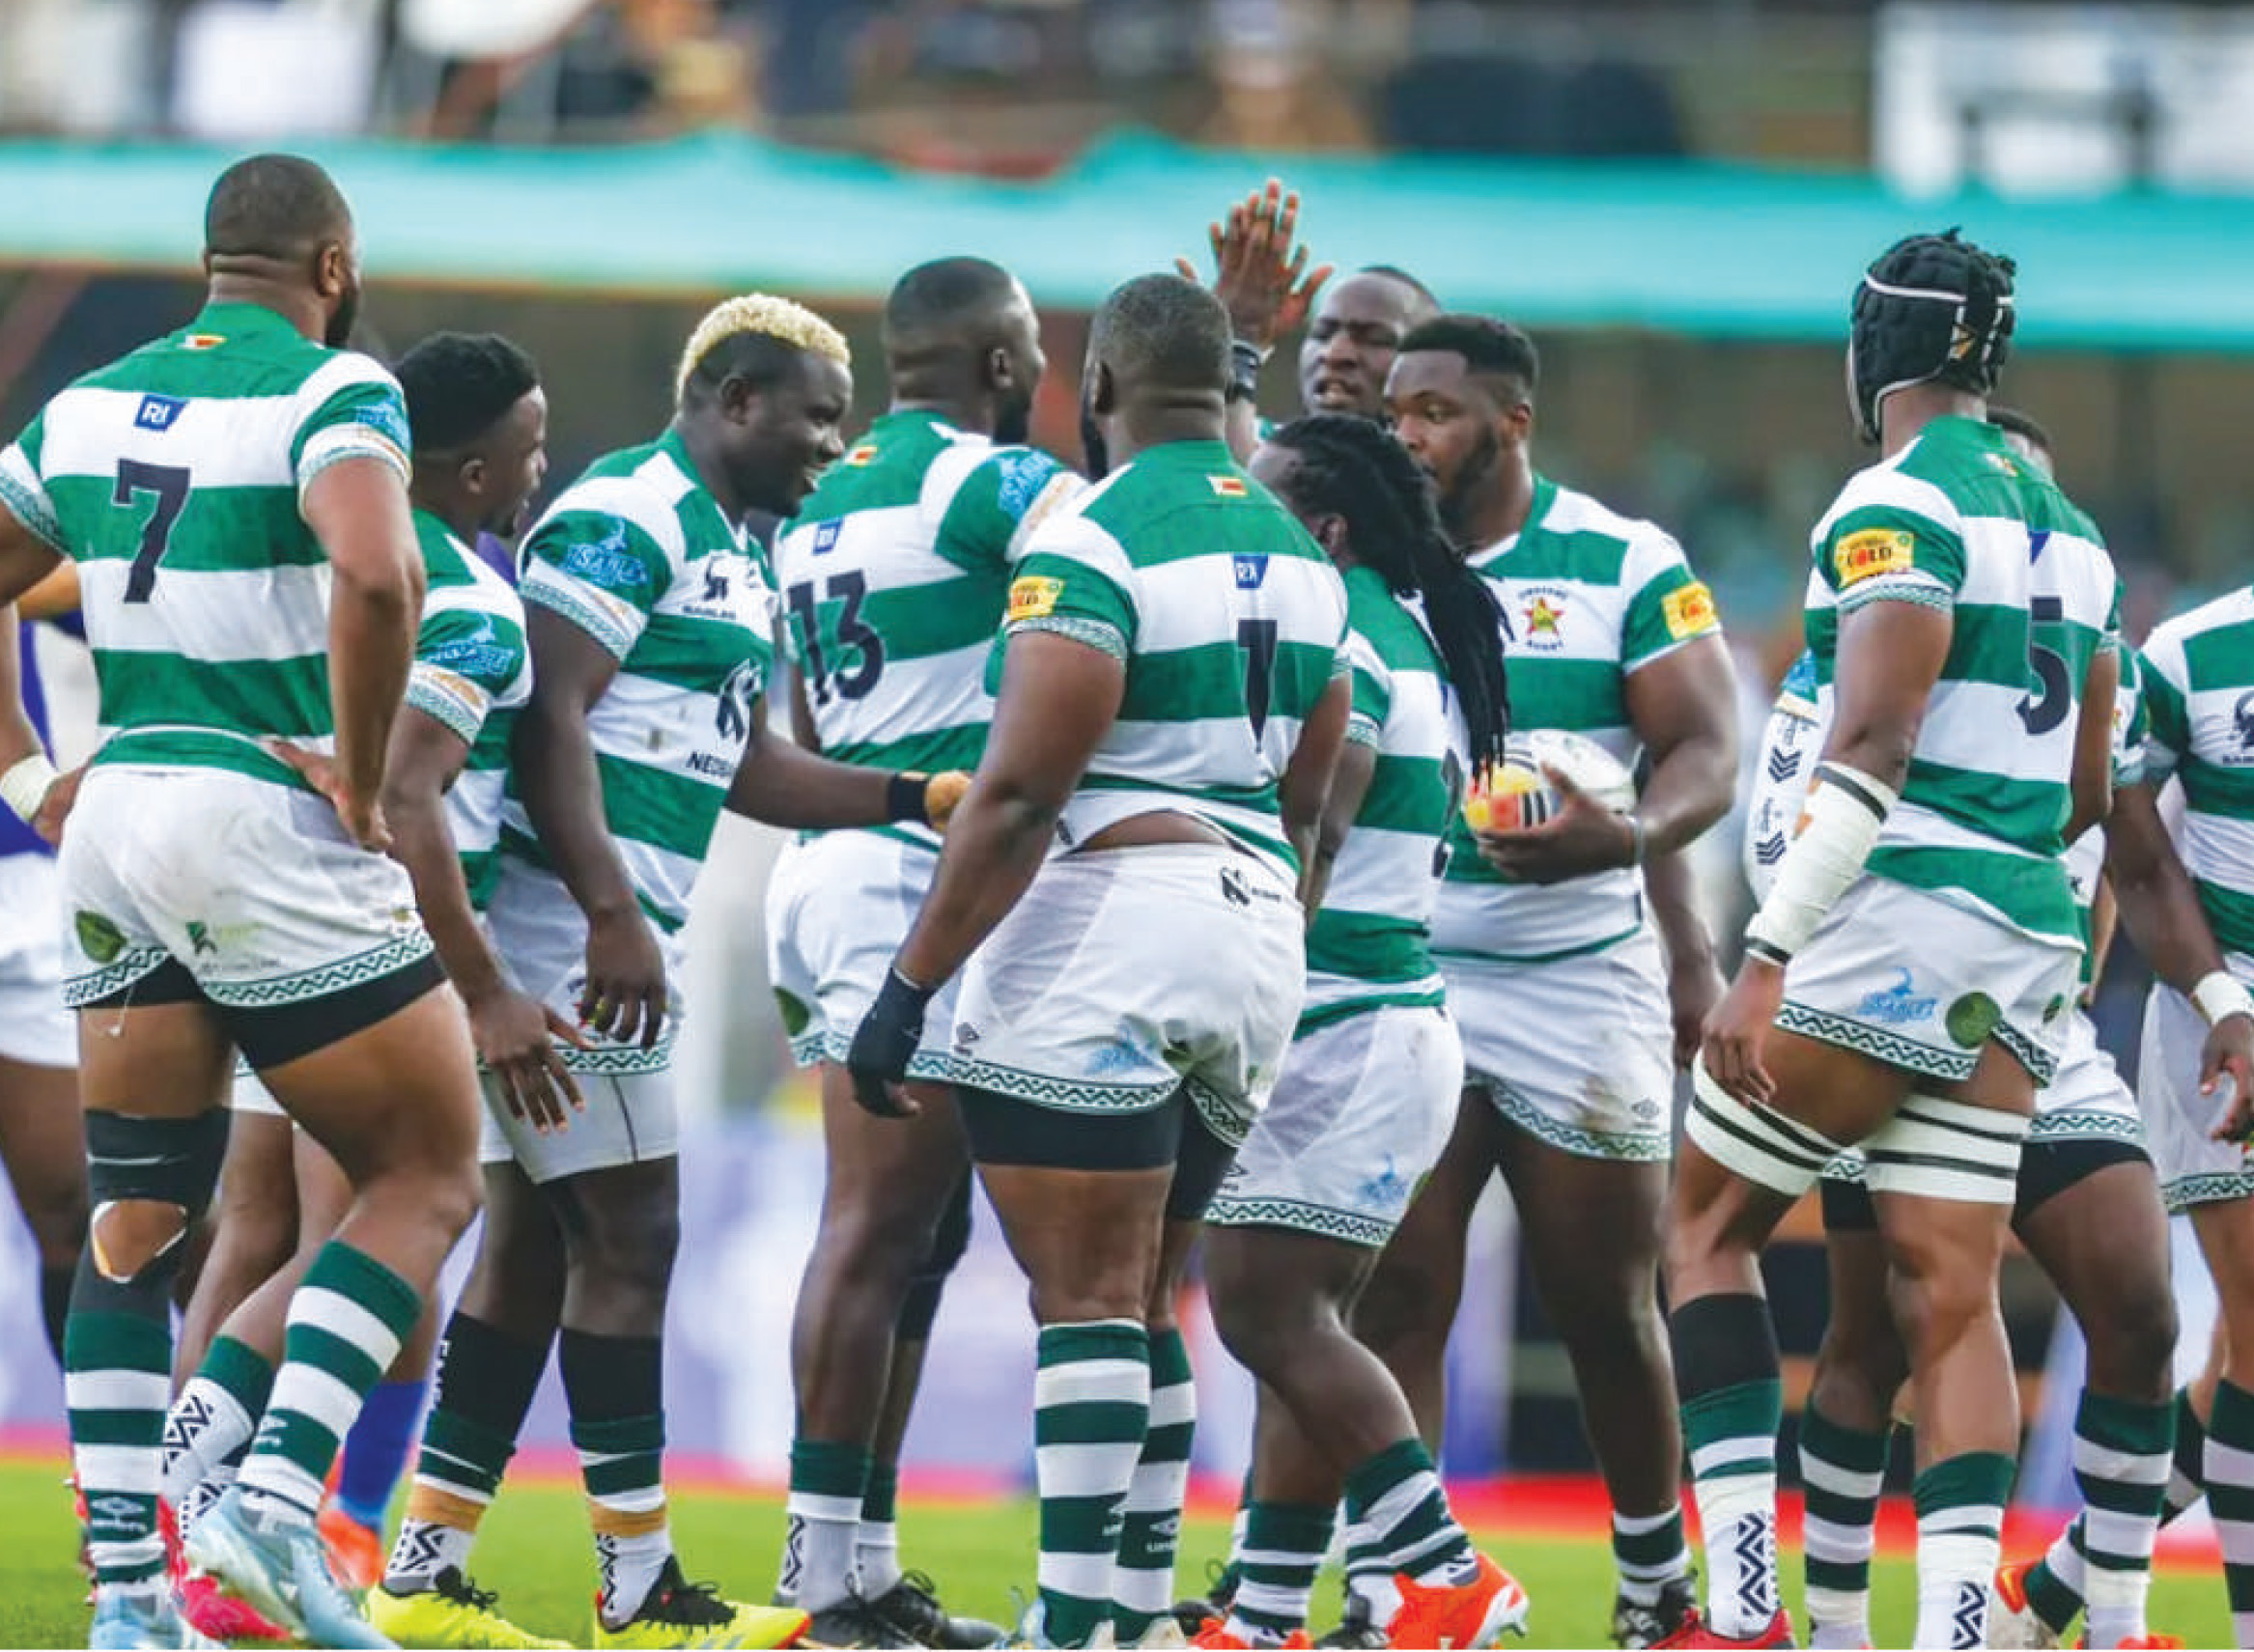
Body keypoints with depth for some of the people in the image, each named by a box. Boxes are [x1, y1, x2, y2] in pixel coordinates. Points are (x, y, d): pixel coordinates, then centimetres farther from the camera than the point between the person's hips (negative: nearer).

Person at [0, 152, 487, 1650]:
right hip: (271, 822, -7)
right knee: (427, 1177, 4)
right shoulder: (335, 396, -9)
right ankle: (278, 1495, -12)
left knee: (138, 1215, 12)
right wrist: (360, 780, -16)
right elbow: (377, 580, -27)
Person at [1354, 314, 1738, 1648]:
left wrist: (1628, 836, -27)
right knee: (1397, 1295, -8)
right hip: (1399, 977, 1)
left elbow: (1706, 756, -9)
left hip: (1579, 976, -1)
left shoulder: (1626, 567, -2)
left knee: (1608, 1309, 8)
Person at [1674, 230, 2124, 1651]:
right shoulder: (2069, 529, 16)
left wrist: (1766, 960, -21)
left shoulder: (1903, 508, -9)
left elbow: (1872, 746, -19)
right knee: (1951, 1288, 4)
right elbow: (2089, 788, 21)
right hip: (2028, 943, 7)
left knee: (1710, 1225, 6)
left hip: (1895, 927, -7)